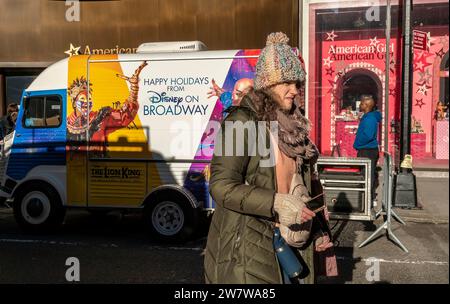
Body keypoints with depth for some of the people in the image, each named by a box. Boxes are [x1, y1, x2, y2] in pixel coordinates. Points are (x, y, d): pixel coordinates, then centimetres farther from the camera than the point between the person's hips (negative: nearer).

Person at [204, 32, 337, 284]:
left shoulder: (291, 125, 11)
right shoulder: (243, 121, -12)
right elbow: (222, 185, -18)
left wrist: (315, 230, 18)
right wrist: (277, 203, -25)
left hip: (287, 242, 7)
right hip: (248, 246, -7)